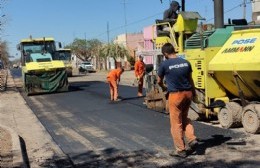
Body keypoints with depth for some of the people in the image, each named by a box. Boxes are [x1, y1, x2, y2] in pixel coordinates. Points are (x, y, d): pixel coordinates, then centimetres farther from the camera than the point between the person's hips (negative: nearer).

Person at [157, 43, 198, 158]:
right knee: (184, 119, 23)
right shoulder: (186, 62, 4)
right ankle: (192, 140, 10)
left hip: (175, 95, -5)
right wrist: (194, 93, 26)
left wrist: (163, 88, 26)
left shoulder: (165, 64, -8)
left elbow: (159, 81, 5)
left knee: (176, 123, 5)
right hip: (187, 93, 5)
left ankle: (180, 150, 10)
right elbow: (190, 79, 13)